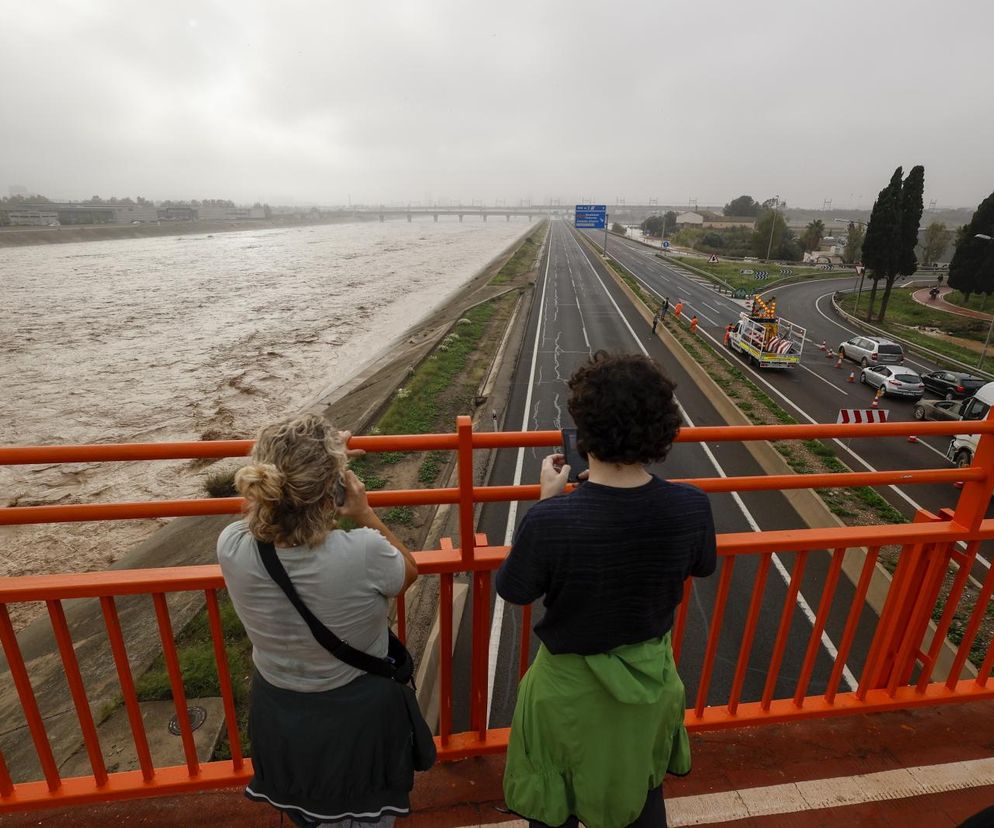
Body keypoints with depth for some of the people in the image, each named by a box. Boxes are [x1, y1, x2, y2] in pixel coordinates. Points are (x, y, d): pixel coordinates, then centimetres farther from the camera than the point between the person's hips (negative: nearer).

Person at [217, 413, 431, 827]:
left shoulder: (231, 547, -25)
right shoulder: (363, 552, -36)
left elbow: (264, 506, 1)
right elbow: (408, 571, -11)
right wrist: (365, 514, -9)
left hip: (278, 717, 4)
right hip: (359, 716, -3)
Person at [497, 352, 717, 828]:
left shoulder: (550, 520, -36)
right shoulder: (691, 507, -24)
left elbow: (513, 592, -16)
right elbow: (703, 567, -1)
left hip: (570, 689, -3)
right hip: (650, 681, 3)